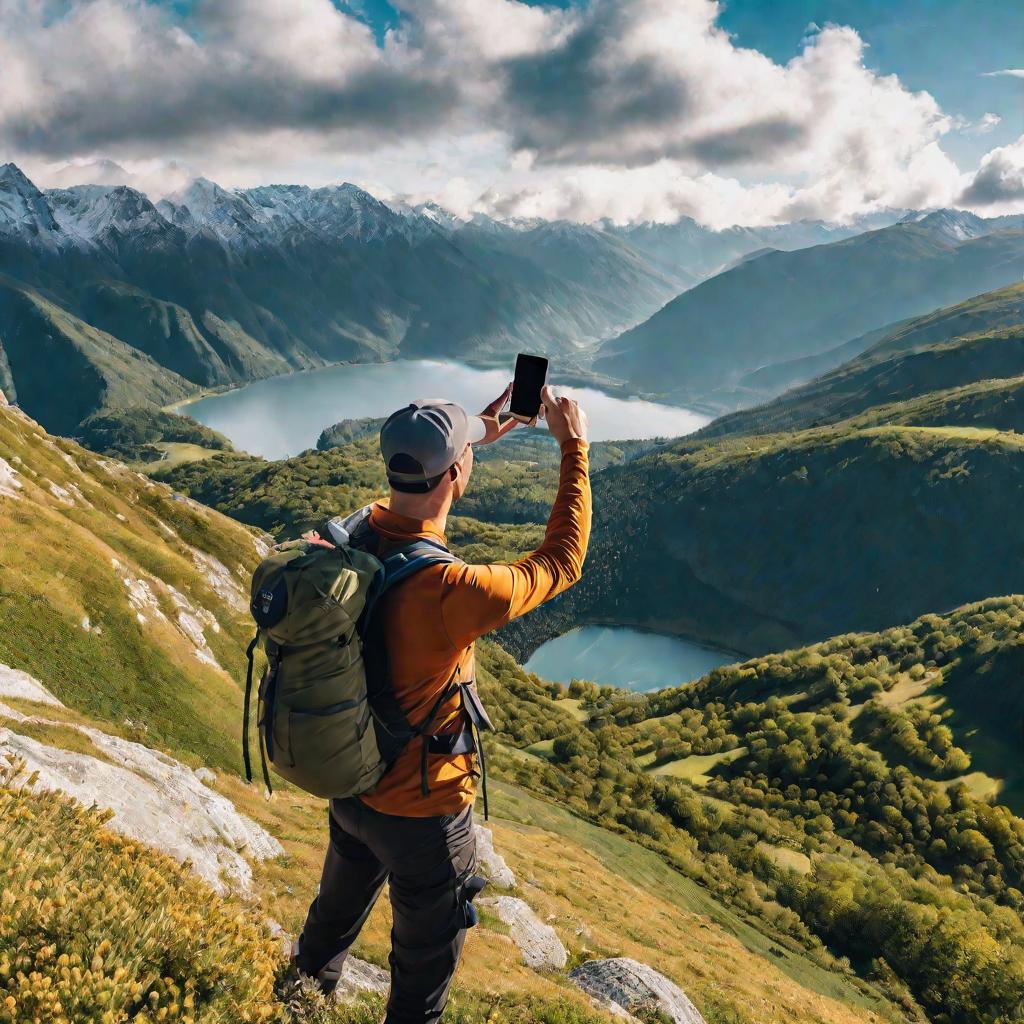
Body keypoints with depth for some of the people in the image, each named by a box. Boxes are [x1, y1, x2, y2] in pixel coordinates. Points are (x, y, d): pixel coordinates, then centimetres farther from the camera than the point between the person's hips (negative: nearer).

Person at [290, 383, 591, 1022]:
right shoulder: (451, 592, -38)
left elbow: (414, 503, 10)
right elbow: (562, 563, -20)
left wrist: (475, 439, 9)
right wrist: (574, 447, -13)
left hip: (347, 788, 8)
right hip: (421, 813, -8)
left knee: (338, 910, 37)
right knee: (425, 965, 22)